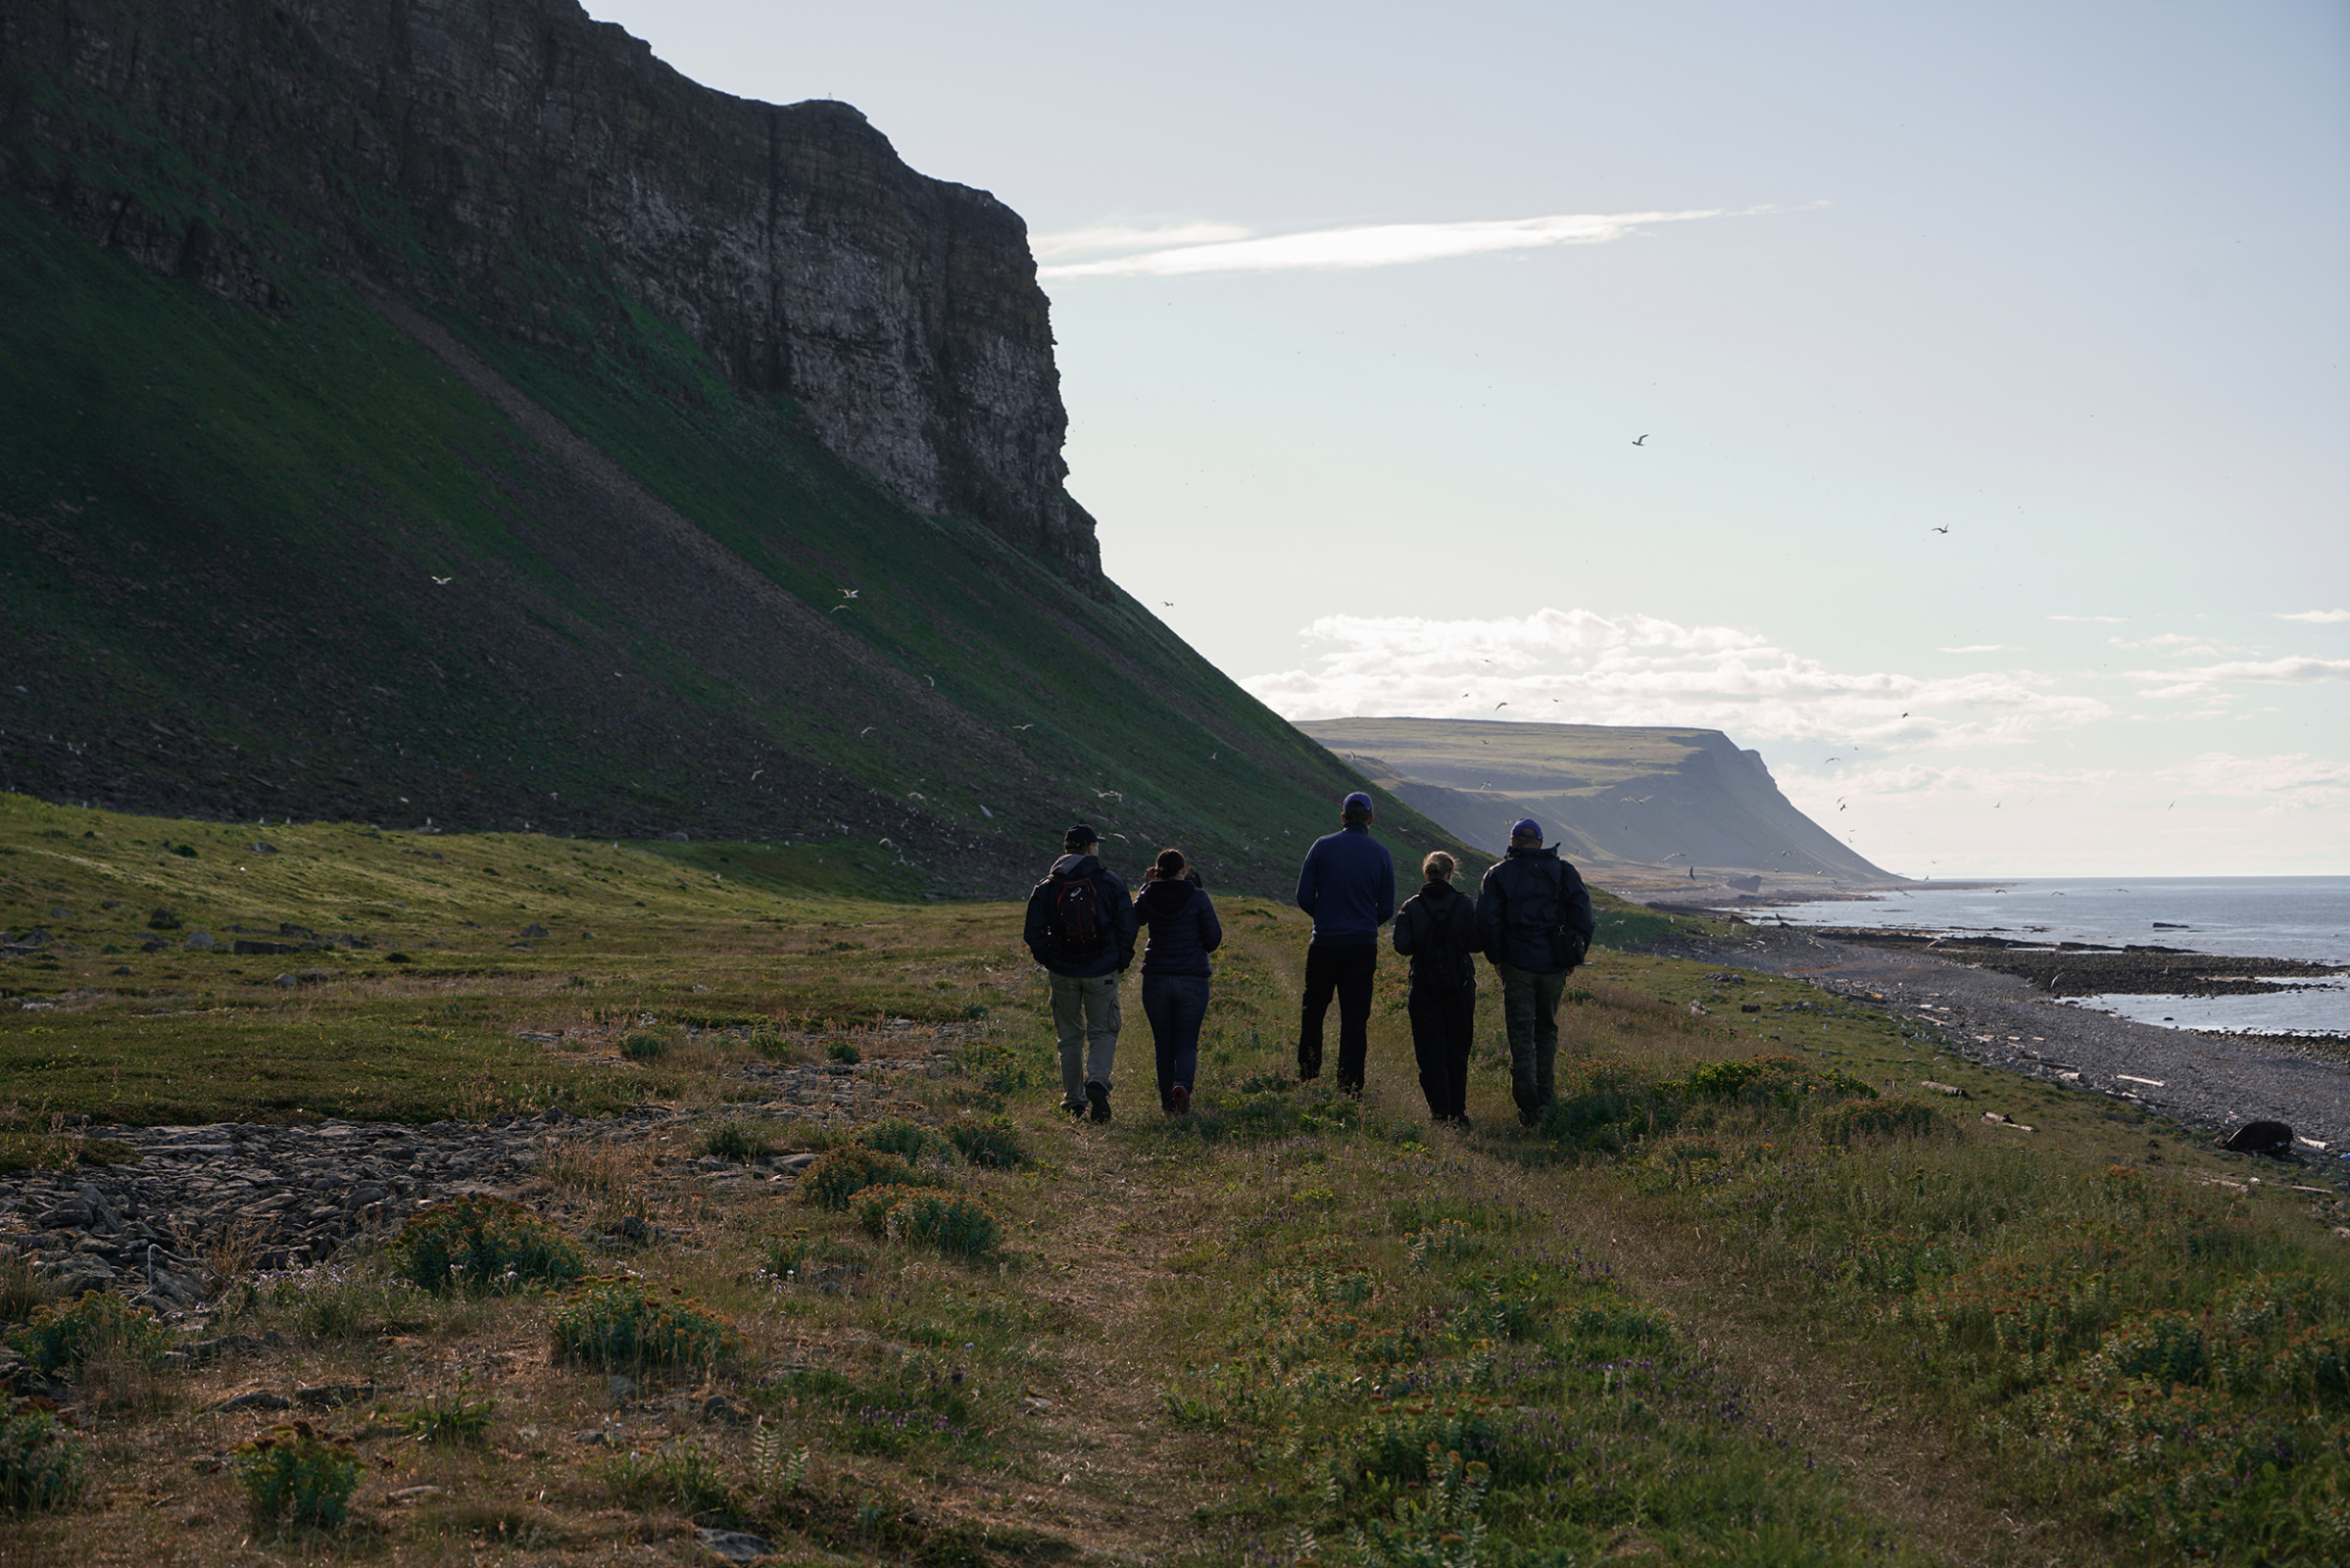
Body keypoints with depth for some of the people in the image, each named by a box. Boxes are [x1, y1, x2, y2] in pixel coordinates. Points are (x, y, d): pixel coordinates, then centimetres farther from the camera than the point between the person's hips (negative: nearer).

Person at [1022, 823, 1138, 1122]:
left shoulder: (1047, 887, -1)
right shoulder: (1110, 882, -4)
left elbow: (1032, 934, -2)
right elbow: (1128, 926, -2)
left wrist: (1050, 962, 11)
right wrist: (1121, 961, 10)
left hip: (1064, 973, 1)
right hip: (1102, 973, -1)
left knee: (1070, 1037, 14)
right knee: (1103, 1033, 6)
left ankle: (1073, 1100, 17)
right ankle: (1097, 1082, -21)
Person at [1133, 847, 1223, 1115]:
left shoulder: (1148, 897, -2)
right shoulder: (1197, 897, -7)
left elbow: (1133, 920, 20)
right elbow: (1214, 937, -4)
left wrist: (1146, 886, 21)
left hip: (1156, 979, 1)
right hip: (1193, 979, -1)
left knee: (1164, 1045, 12)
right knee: (1186, 1043, 4)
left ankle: (1168, 1103, 12)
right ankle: (1182, 1085, -23)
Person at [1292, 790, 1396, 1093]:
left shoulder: (1323, 846, -3)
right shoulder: (1380, 853, 1)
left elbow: (1304, 897, -2)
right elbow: (1387, 909, 4)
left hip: (1325, 943, -1)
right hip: (1363, 945, 1)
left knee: (1313, 1010, 14)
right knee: (1355, 1017, 5)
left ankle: (1307, 1074, 12)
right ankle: (1350, 1086, 2)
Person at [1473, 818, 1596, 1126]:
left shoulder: (1498, 874, 2)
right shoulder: (1564, 872, 7)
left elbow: (1487, 921, -5)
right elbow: (1583, 917, 2)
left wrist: (1497, 959, 6)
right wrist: (1573, 958, 8)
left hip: (1516, 964, -2)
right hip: (1553, 965, 2)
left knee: (1521, 1035, 1)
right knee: (1547, 1030, 19)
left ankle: (1528, 1105, -9)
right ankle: (1547, 1097, 18)